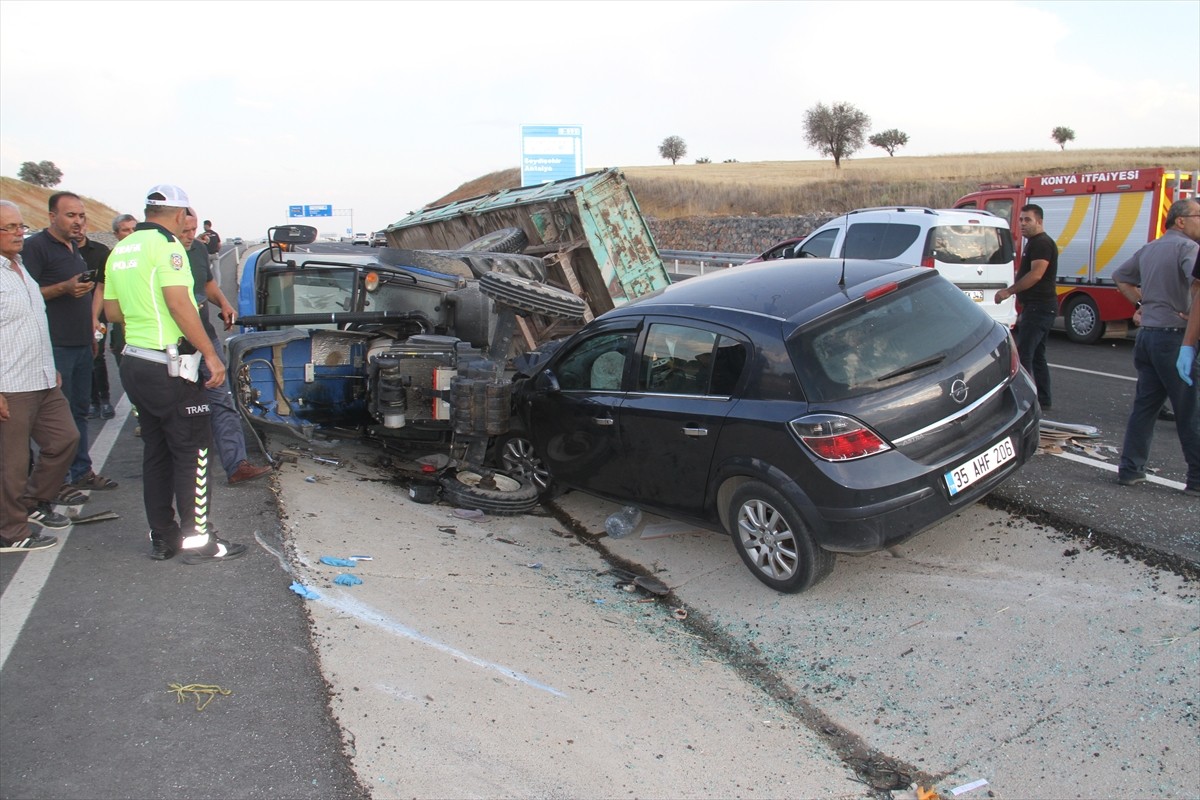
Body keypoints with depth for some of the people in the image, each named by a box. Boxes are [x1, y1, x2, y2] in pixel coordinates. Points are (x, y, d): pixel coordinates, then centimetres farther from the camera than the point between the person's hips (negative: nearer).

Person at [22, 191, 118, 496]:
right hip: (56, 345, -8)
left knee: (79, 410, 14)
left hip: (82, 344, 8)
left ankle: (81, 471, 23)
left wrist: (92, 328, 24)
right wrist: (64, 288, -24)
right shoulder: (36, 246, -9)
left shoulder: (74, 249, 18)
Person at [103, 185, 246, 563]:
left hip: (134, 362, 9)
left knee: (155, 450, 14)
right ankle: (197, 539, 4)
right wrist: (210, 354, -20)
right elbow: (179, 303, -22)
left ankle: (162, 537, 20)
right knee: (192, 450, -1)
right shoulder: (166, 244, -12)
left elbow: (112, 310, 18)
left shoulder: (121, 249, 14)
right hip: (169, 366, -9)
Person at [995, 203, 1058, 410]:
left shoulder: (1042, 243, -12)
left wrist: (1009, 291, -22)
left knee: (1023, 356, -14)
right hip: (1039, 307, 11)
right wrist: (1024, 312, 26)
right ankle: (1042, 401, 20)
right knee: (1037, 356, 14)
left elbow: (1036, 274, -24)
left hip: (1039, 307, -11)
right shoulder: (1034, 243, 21)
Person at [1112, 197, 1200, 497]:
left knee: (1144, 405, 13)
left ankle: (1130, 470, 15)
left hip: (1148, 334, 8)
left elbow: (1120, 278, 29)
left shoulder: (1149, 249, 15)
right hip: (1175, 337, -8)